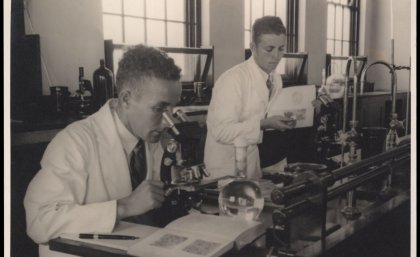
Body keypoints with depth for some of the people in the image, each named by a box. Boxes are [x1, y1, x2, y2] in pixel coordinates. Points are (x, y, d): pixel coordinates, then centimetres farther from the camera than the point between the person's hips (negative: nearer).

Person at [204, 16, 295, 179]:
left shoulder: (276, 79, 2)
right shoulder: (232, 80, -21)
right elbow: (222, 131, -25)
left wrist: (287, 119, -8)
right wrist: (263, 124, -31)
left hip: (255, 163, 7)